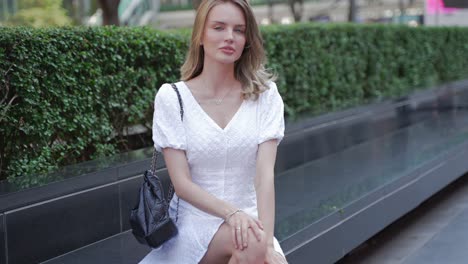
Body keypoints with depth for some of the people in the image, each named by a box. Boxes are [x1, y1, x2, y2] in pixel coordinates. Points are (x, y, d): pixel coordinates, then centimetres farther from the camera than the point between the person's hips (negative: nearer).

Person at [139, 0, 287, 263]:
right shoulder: (172, 97, -5)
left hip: (248, 218, 1)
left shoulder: (264, 94, -1)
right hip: (195, 219, -1)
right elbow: (182, 183, -8)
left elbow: (265, 173, -11)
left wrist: (266, 243, -23)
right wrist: (231, 213, -24)